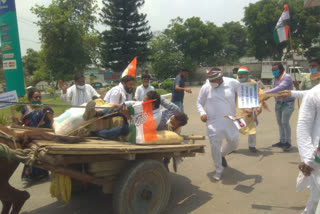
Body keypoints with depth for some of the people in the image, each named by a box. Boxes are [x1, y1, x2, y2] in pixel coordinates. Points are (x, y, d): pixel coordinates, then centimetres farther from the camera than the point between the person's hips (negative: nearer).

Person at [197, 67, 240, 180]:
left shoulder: (233, 83, -6)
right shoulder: (206, 87, -5)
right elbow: (199, 102, 7)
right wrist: (202, 113, -12)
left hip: (230, 121, 2)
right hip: (213, 122, -1)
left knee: (234, 143, 12)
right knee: (215, 146, -4)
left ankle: (222, 155, 44)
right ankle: (219, 170, 18)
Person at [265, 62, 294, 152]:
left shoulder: (287, 77, -17)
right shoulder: (275, 78, 9)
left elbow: (280, 88, -30)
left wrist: (265, 92, -35)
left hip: (287, 103, -7)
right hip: (278, 103, 7)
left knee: (285, 122, -10)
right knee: (280, 123, 10)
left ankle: (288, 143, 2)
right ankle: (282, 141, 21)